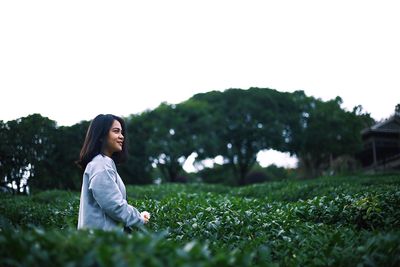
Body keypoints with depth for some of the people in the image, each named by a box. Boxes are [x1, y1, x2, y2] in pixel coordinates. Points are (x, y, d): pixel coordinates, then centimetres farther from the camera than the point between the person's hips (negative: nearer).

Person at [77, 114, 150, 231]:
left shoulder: (105, 163, 16)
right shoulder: (101, 167, -16)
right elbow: (114, 205, -22)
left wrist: (138, 215, 8)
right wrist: (140, 218, -8)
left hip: (107, 233, 10)